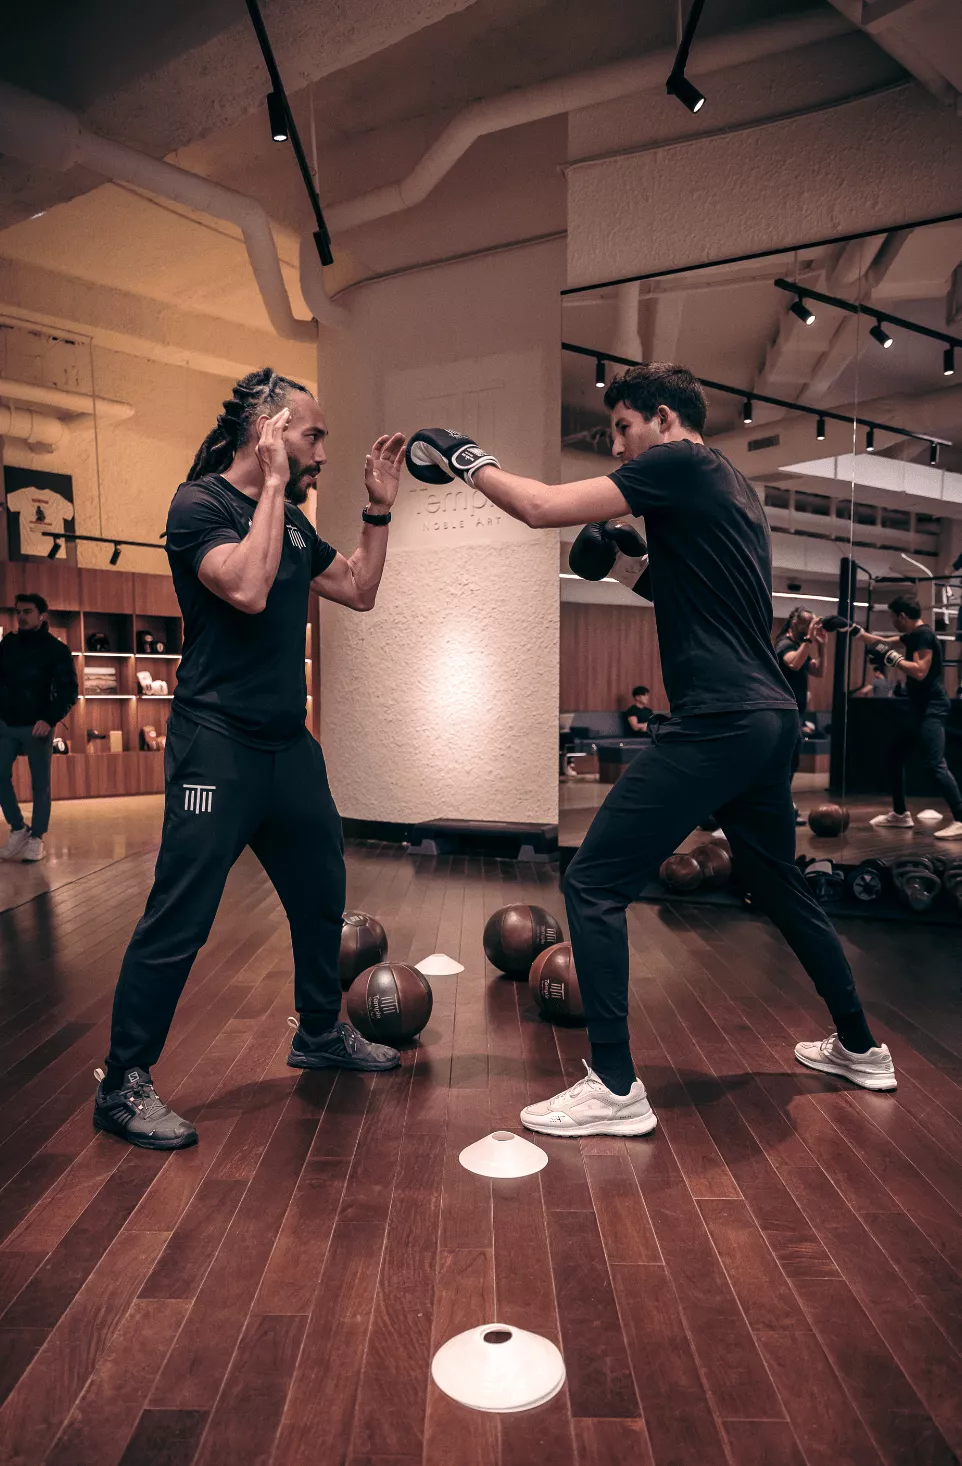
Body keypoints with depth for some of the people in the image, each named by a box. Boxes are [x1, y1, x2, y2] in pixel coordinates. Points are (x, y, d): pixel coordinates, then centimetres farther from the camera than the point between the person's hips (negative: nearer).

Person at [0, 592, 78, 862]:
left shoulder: (57, 649, -4)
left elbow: (68, 690, -9)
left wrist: (49, 719, -21)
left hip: (36, 726, -4)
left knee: (40, 783, 3)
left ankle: (36, 837, 13)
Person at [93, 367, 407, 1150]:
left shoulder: (291, 521, 14)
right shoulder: (199, 503, -8)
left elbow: (360, 591, 17)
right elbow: (247, 588, -26)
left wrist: (379, 508, 10)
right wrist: (273, 485, -17)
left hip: (288, 741, 8)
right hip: (218, 743, -8)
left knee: (321, 894, 17)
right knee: (179, 919, -5)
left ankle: (321, 1033, 36)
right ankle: (123, 1085, 11)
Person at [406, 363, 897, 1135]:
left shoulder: (680, 463, -5)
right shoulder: (732, 485, 21)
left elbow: (541, 507, -11)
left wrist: (466, 456, 4)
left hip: (718, 722, -10)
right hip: (771, 716, 10)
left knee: (593, 883, -6)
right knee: (781, 884, 24)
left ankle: (616, 1089, 0)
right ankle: (860, 1047, 39)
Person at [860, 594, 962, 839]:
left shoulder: (924, 635, -15)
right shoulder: (914, 635, 15)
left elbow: (920, 672, -24)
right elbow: (885, 642, 30)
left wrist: (892, 657, -17)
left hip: (931, 710, -11)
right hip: (920, 710, 11)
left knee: (935, 764, -19)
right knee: (895, 755, 15)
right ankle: (900, 814, 23)